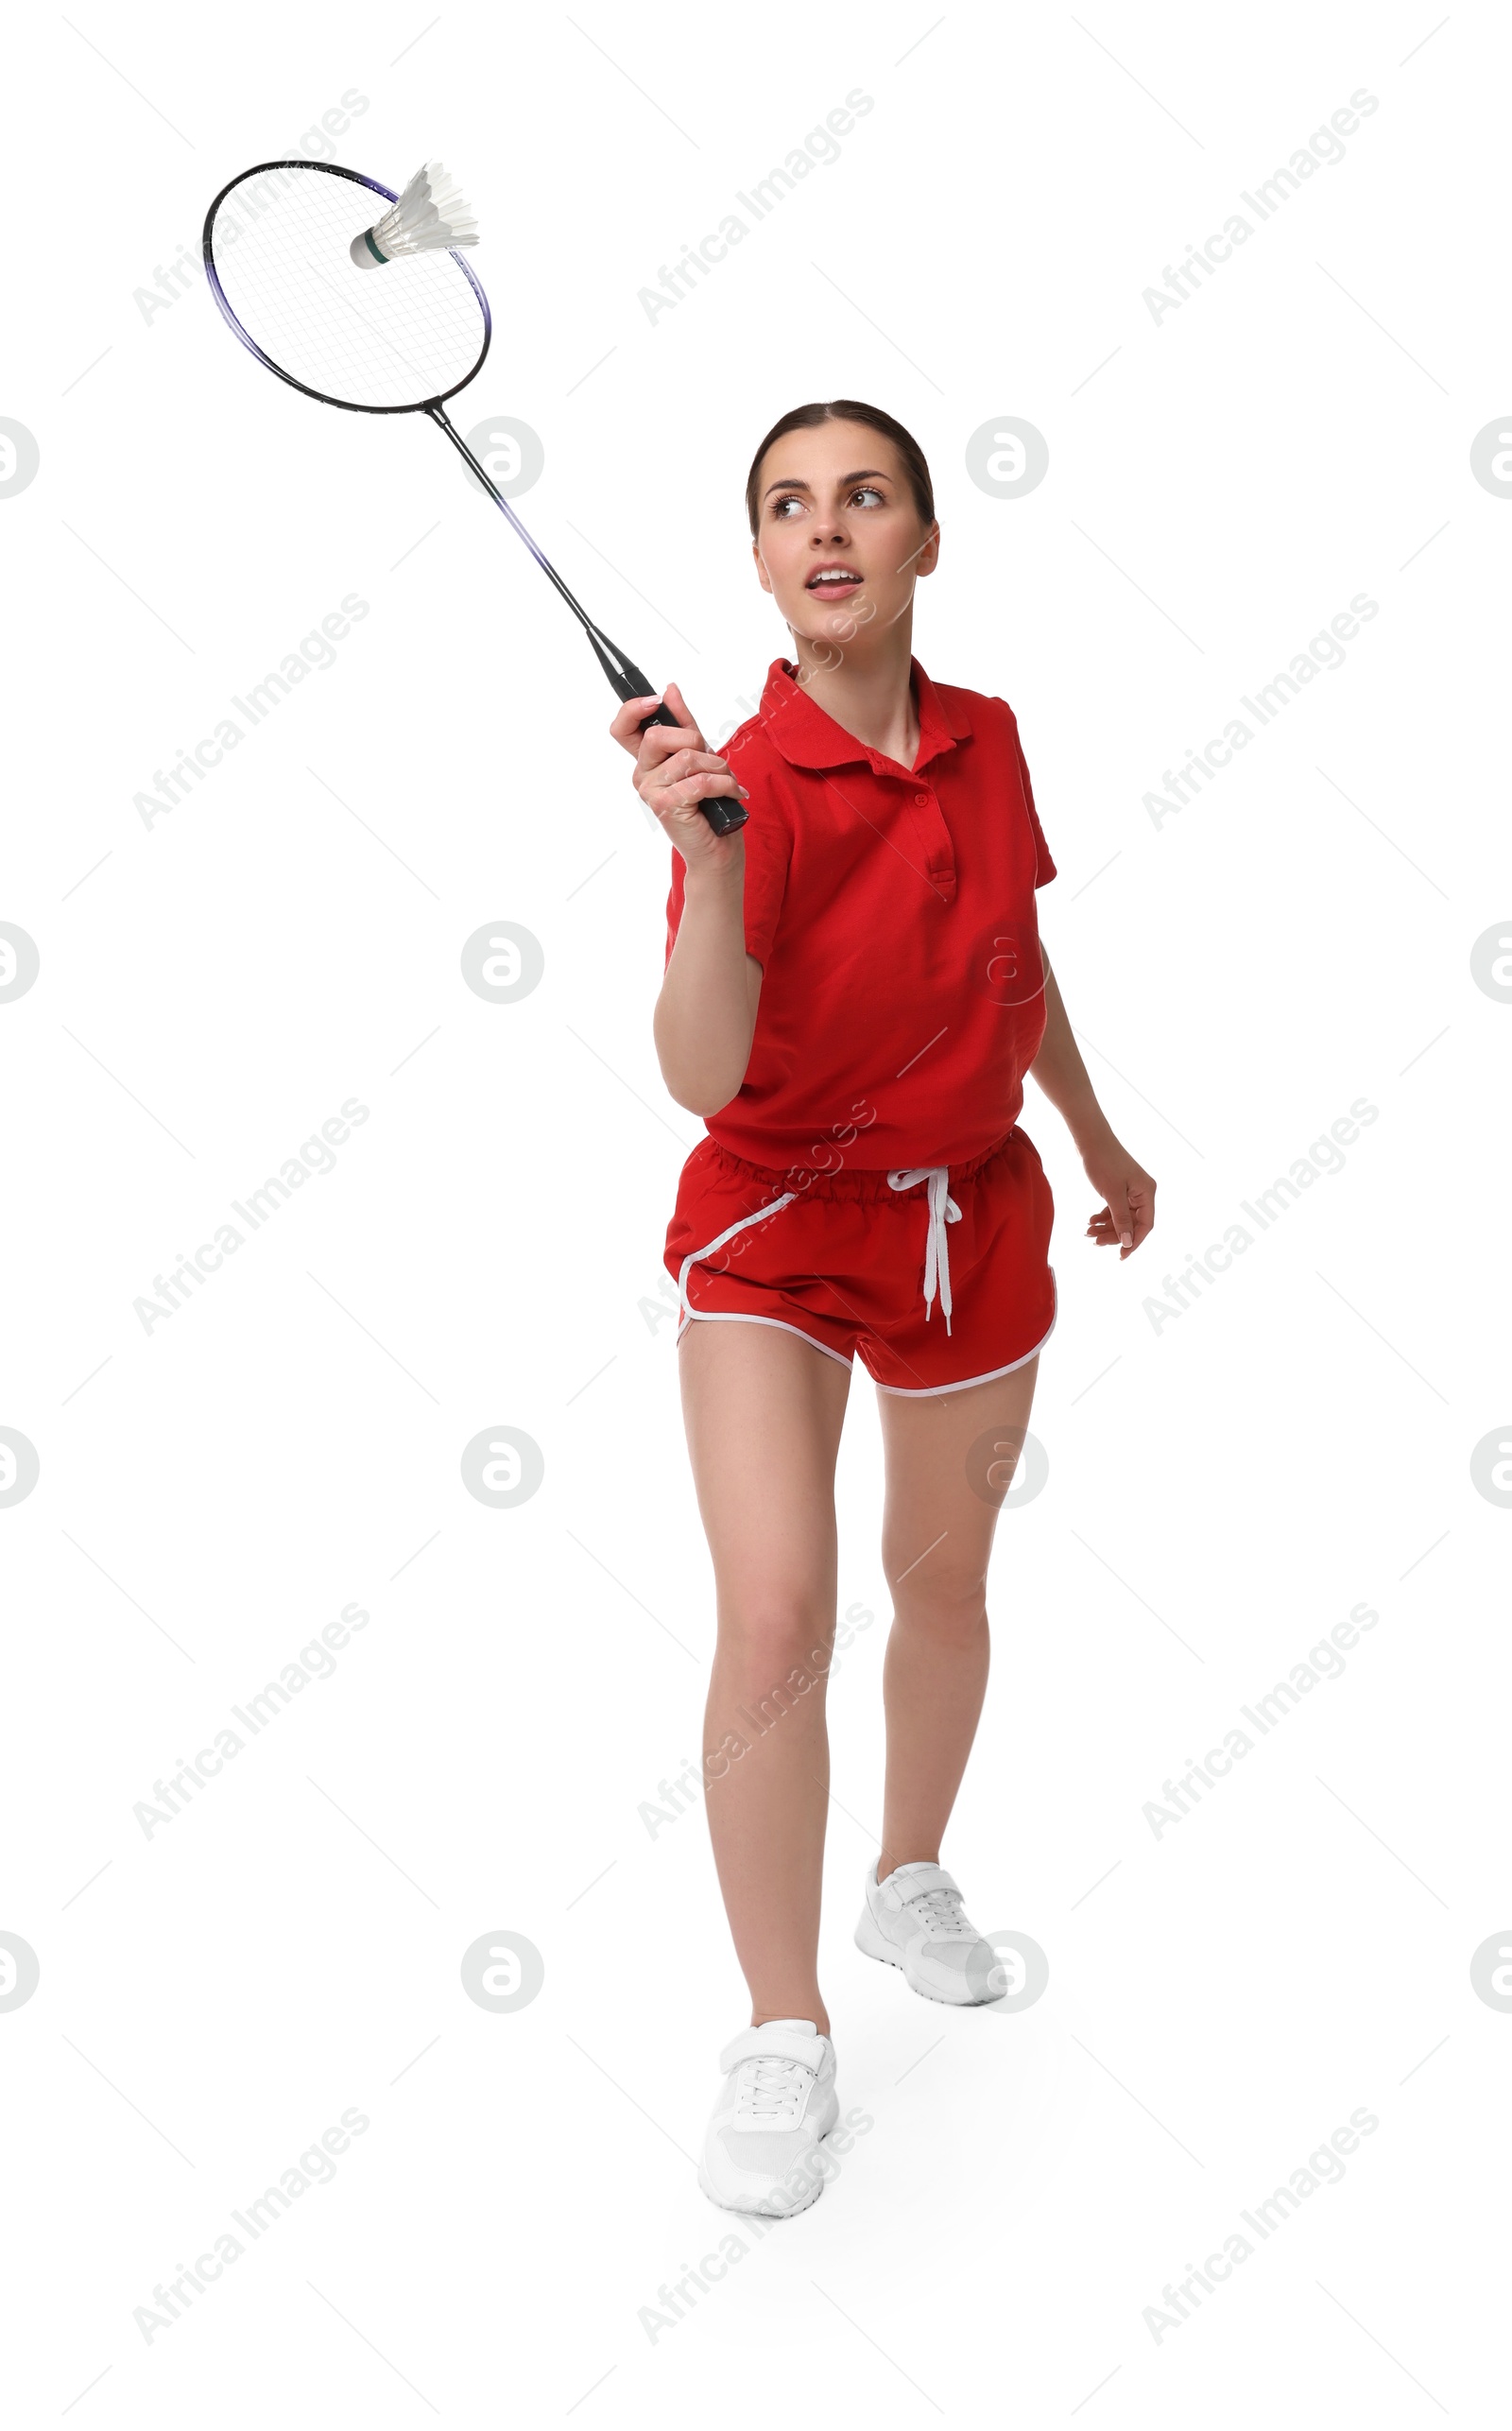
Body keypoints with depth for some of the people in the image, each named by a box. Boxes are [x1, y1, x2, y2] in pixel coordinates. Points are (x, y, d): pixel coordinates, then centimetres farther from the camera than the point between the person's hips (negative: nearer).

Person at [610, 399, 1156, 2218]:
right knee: (776, 1614, -17)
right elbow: (702, 1078, -30)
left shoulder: (986, 738, -2)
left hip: (974, 1211, 5)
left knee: (943, 1578, 17)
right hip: (779, 1223, -5)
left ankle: (911, 1883, 44)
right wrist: (705, 861, -43)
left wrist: (1097, 1136, 23)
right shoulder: (748, 780, -18)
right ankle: (784, 2036, 2)